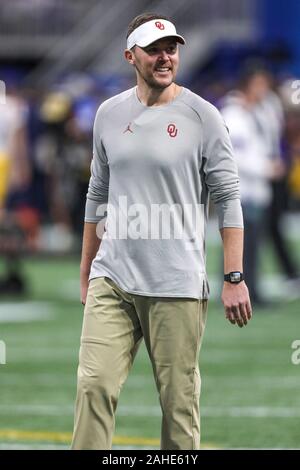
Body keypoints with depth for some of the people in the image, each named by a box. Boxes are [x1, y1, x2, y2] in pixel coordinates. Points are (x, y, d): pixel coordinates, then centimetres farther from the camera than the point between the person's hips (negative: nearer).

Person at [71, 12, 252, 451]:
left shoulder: (201, 116, -2)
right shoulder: (110, 114, 11)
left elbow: (228, 200, -3)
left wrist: (234, 278, -10)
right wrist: (85, 274, 20)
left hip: (176, 285, -3)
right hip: (112, 279, 3)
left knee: (179, 398, -2)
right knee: (94, 385, -9)